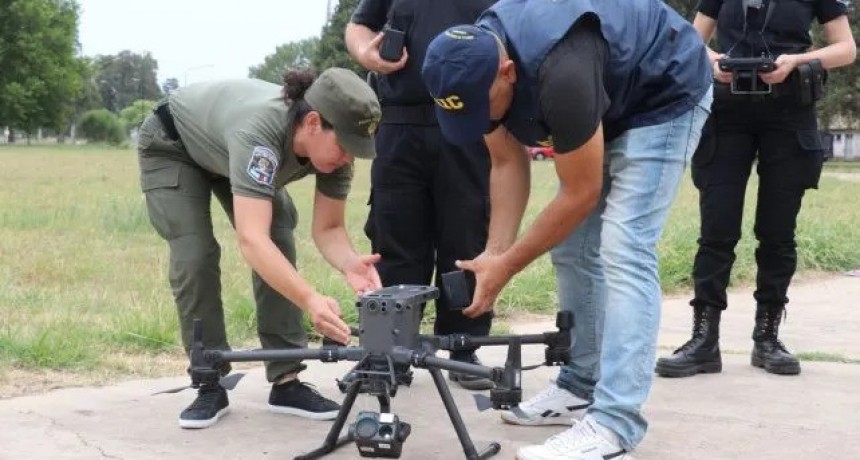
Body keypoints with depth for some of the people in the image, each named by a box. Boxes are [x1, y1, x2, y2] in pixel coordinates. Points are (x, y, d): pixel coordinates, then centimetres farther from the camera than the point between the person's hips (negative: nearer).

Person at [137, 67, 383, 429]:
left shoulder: (333, 142, -26)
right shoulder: (259, 130, -46)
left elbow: (327, 228, -19)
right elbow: (252, 240, -54)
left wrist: (350, 264, -41)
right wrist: (311, 300, -65)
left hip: (227, 152, 5)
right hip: (172, 148, -5)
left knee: (279, 247, -10)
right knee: (194, 256, -19)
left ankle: (286, 382, -4)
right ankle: (210, 385, -5)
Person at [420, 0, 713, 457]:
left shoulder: (561, 72, -40)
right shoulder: (475, 62, -15)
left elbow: (581, 194, -27)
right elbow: (508, 164, -2)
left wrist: (506, 265, -19)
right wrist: (494, 251, -12)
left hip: (665, 97, -8)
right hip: (607, 103, 8)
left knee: (622, 250, -20)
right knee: (572, 247, 5)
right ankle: (581, 388, 18)